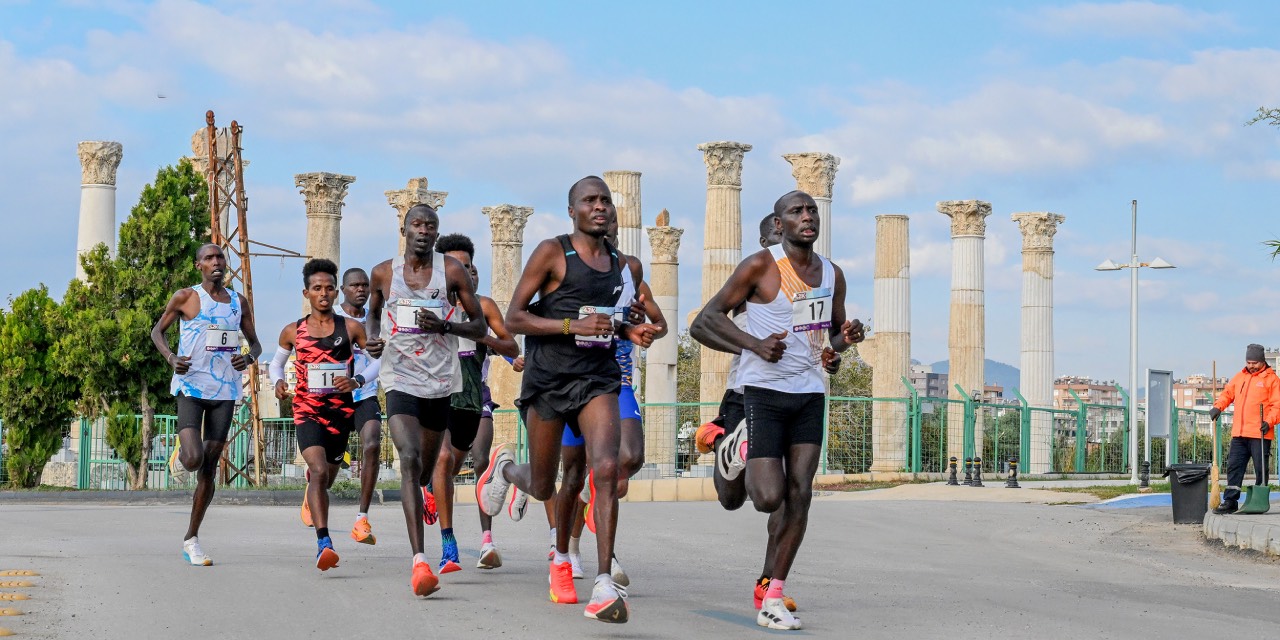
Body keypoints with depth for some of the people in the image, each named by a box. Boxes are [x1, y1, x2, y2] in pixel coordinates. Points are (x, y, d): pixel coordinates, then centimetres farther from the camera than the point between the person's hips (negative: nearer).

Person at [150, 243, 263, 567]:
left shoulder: (239, 303, 12)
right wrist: (170, 357, -11)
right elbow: (157, 330, 9)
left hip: (224, 391, 4)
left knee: (210, 467, 3)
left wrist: (249, 357, -5)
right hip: (191, 386, -4)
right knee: (193, 460, -21)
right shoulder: (185, 297, 0)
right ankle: (183, 449, 19)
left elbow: (255, 342, 19)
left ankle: (191, 539, 12)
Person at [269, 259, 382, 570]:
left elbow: (377, 359, 7)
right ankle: (323, 542, -30)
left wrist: (357, 380, -11)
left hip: (341, 411, 2)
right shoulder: (293, 332, 3)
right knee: (319, 472, -24)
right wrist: (278, 382, -3)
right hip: (307, 411, -2)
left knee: (325, 479, 15)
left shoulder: (351, 328, 0)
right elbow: (277, 362, 19)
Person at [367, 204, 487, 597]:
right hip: (400, 379, -1)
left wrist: (444, 325, -16)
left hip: (440, 382, 1)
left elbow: (480, 327, 2)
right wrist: (372, 338, 2)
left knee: (426, 469, 16)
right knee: (410, 460, -21)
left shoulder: (452, 272, -1)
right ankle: (419, 562, -29)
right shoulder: (383, 273, 4)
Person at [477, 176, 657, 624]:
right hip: (549, 379, -3)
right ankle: (503, 467, 48)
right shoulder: (552, 252, -6)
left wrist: (630, 331, 7)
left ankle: (603, 586, -21)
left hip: (598, 377, 3)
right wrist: (573, 326, -20)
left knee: (606, 469, -20)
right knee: (543, 487, 9)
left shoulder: (617, 261, 12)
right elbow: (513, 319, -9)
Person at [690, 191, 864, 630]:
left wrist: (845, 339, 0)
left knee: (799, 495, -3)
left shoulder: (832, 275, 10)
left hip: (809, 395, 5)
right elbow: (704, 322, -9)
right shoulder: (760, 267, -9)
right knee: (769, 497, -11)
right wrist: (755, 345, -24)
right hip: (764, 392, -5)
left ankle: (774, 599, 3)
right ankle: (740, 448, 24)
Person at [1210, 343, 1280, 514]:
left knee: (1261, 469, -1)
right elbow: (1227, 394, 23)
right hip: (1239, 434, 5)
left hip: (1260, 434, -5)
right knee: (1234, 467, 3)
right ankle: (1230, 502, 6)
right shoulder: (1239, 377, 17)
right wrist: (1218, 407, 4)